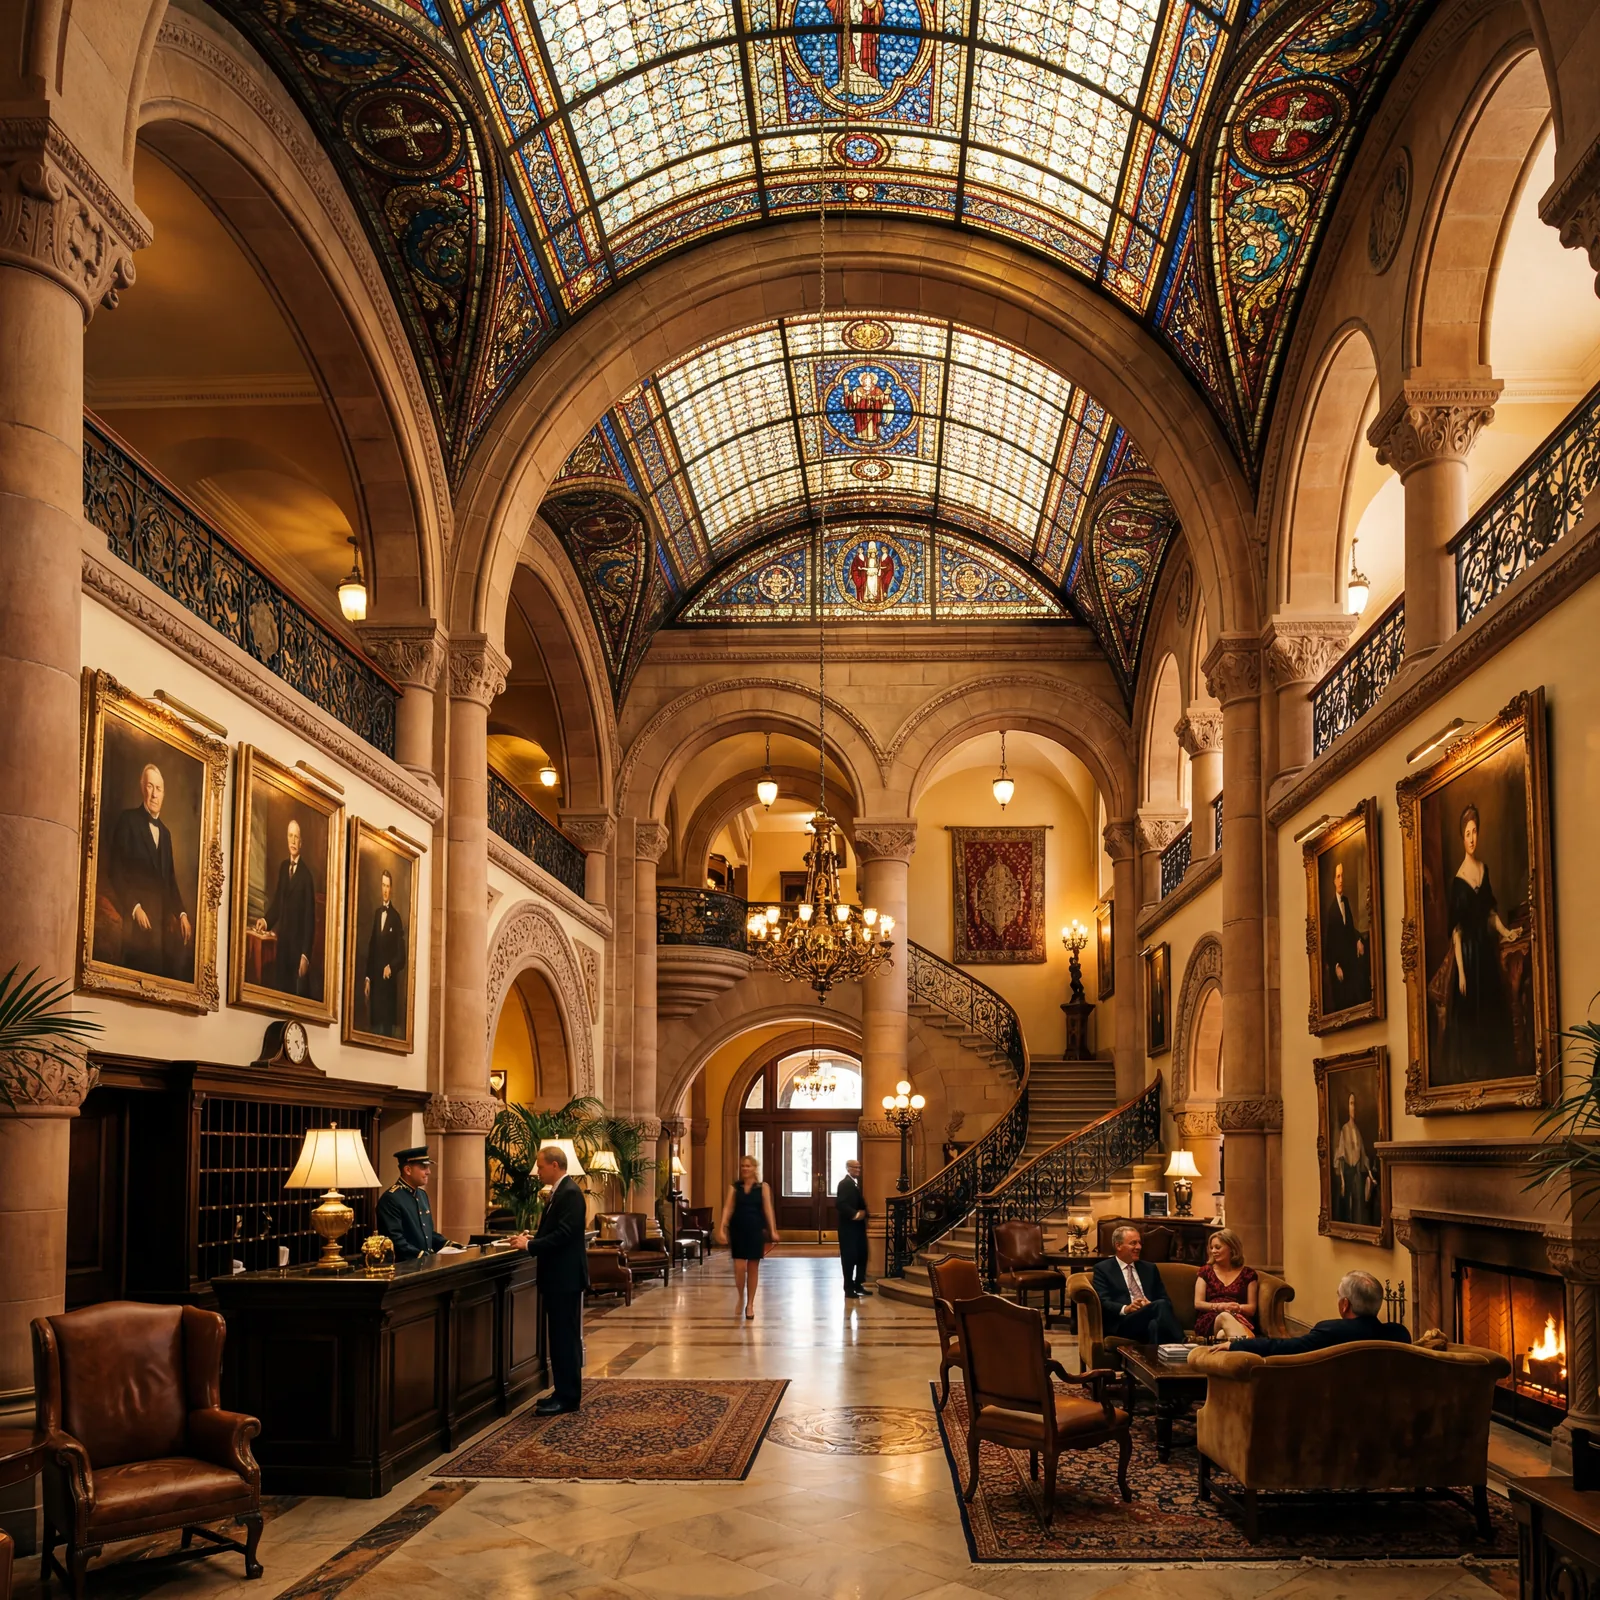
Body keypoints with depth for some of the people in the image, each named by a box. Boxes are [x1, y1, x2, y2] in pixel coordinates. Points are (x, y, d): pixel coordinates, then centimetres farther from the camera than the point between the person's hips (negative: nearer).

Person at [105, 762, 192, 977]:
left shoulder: (165, 832, 22)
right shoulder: (128, 821, 0)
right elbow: (116, 871, -7)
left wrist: (181, 913, 7)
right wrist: (134, 907, -16)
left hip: (163, 921, 6)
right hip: (138, 921, -6)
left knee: (168, 974, -8)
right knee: (142, 974, -16)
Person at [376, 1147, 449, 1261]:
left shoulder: (422, 1194, 16)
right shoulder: (390, 1198, -11)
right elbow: (395, 1240, -18)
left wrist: (446, 1244, 10)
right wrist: (420, 1256, -23)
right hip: (403, 1265, -8)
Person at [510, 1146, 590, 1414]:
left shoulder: (570, 1193, -17)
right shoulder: (560, 1191, 14)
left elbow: (564, 1235, -24)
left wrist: (529, 1245, -20)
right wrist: (532, 1239, 5)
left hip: (566, 1277, -10)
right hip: (557, 1276, 10)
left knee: (565, 1337, -4)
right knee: (561, 1336, 14)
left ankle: (567, 1397, 1)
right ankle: (564, 1391, 21)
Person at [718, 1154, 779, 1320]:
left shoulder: (762, 1187, 2)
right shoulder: (735, 1188, 3)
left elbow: (768, 1209, -2)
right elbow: (728, 1208, -2)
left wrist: (773, 1231, -9)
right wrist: (722, 1228, -13)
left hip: (756, 1230, 0)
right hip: (738, 1229, 0)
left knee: (753, 1268, 5)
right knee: (739, 1267, -5)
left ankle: (750, 1304, 16)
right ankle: (741, 1298, 21)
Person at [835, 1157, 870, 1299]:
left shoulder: (855, 1183, 17)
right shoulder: (845, 1183, -14)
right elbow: (840, 1204, -25)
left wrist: (863, 1213, 7)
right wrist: (855, 1215, -25)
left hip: (858, 1226, 10)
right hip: (848, 1227, -10)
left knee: (862, 1255, 13)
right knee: (850, 1257, -3)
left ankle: (858, 1285, 23)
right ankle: (849, 1289, 3)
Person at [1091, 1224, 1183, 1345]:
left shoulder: (1149, 1268, 27)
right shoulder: (1103, 1269, 12)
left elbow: (1165, 1299, 18)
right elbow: (1103, 1302, -1)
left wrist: (1152, 1305, -6)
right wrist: (1125, 1309, -21)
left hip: (1151, 1319, 4)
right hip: (1124, 1323, -4)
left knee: (1155, 1325, -37)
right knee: (1161, 1305, -33)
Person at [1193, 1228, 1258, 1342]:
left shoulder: (1248, 1273, 18)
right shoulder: (1206, 1271, 21)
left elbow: (1252, 1308, 11)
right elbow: (1198, 1303, 10)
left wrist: (1238, 1308, -12)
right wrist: (1220, 1306, -10)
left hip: (1239, 1320, 1)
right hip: (1209, 1320, -1)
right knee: (1224, 1316, -43)